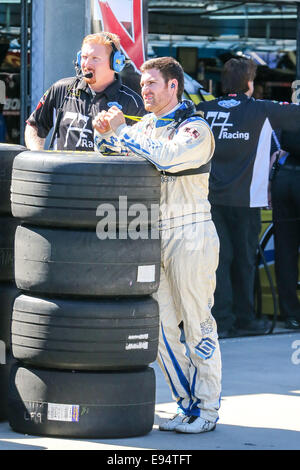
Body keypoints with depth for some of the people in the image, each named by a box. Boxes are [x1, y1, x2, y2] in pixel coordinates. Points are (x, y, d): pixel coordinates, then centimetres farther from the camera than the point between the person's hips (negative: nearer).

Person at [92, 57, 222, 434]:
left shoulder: (195, 129, -8)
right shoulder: (143, 128, 14)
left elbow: (165, 157, -25)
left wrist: (121, 131, -17)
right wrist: (104, 134, -3)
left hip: (191, 237, -7)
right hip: (154, 238, 7)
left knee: (197, 325, -3)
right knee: (162, 326, 6)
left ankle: (207, 410, 4)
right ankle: (187, 403, 16)